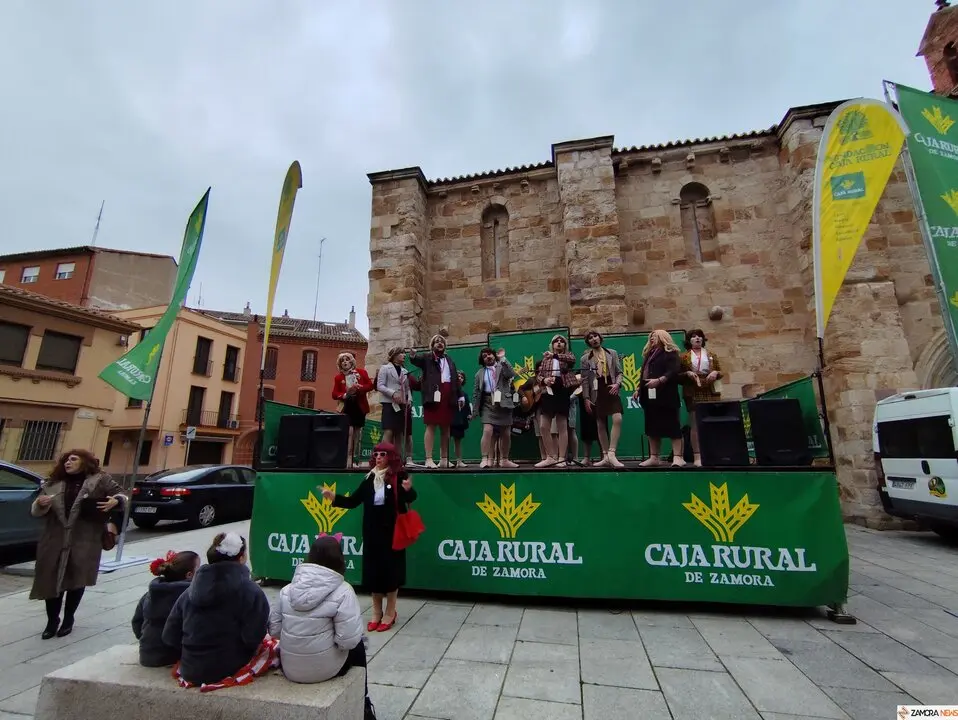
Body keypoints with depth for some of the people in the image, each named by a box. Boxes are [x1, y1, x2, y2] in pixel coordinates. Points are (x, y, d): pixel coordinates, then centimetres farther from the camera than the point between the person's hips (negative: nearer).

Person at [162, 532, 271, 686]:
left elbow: (169, 637, 5)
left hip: (190, 672, 5)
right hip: (228, 671, -5)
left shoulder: (190, 591, 1)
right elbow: (253, 638, -20)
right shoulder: (251, 591, -16)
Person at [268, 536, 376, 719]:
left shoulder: (288, 589, -4)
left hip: (290, 668, 5)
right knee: (358, 646, 25)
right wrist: (334, 639, 1)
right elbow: (349, 640, -20)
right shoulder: (342, 591, -19)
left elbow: (274, 630, 1)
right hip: (324, 669, -4)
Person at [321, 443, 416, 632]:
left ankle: (390, 613, 24)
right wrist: (334, 497, -8)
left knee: (390, 569, 6)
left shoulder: (398, 476, -10)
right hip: (372, 531, 5)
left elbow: (409, 498, -11)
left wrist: (408, 490, -33)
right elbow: (353, 501, 5)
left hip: (392, 531, -4)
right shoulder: (370, 478, 4)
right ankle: (376, 612, 29)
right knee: (373, 569, 11)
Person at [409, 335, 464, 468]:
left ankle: (444, 459, 14)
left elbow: (455, 378, 19)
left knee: (445, 428, 8)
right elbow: (416, 359, -14)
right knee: (431, 427, -7)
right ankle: (429, 459, -6)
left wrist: (459, 396, 14)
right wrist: (412, 356, -38)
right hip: (433, 396, -5)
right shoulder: (427, 357, 7)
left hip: (448, 397, 5)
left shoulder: (449, 360, 20)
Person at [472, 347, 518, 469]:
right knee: (488, 430, -17)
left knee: (506, 433, 6)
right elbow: (476, 392, 13)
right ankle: (486, 459, -14)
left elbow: (512, 374, -14)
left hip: (504, 403, 0)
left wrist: (502, 358, -11)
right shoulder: (480, 373, 13)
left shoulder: (503, 366, 9)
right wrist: (475, 408, 6)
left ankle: (504, 460, 19)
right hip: (488, 404, 0)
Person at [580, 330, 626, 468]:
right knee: (600, 425, 3)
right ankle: (606, 457, 11)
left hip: (611, 390, 0)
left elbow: (619, 372, 8)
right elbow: (585, 380, 3)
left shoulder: (612, 353, 10)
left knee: (618, 419, -21)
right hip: (597, 393, 0)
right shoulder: (585, 358, 6)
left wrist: (617, 384, -12)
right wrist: (586, 398, -3)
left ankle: (611, 454, -18)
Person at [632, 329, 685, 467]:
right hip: (649, 396, 8)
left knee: (672, 425, -6)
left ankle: (678, 457, -3)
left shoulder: (670, 353, -2)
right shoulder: (649, 355, 22)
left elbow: (673, 372, -15)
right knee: (652, 427, 8)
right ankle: (654, 457, 13)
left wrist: (658, 381, -27)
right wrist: (638, 389, 17)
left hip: (665, 396, -8)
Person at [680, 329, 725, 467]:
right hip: (693, 393, -2)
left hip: (711, 392, 2)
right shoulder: (684, 356, 7)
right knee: (695, 424, -5)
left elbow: (720, 372, 15)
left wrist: (715, 373, -7)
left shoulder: (711, 355, 14)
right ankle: (697, 456, -3)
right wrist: (687, 374, -13)